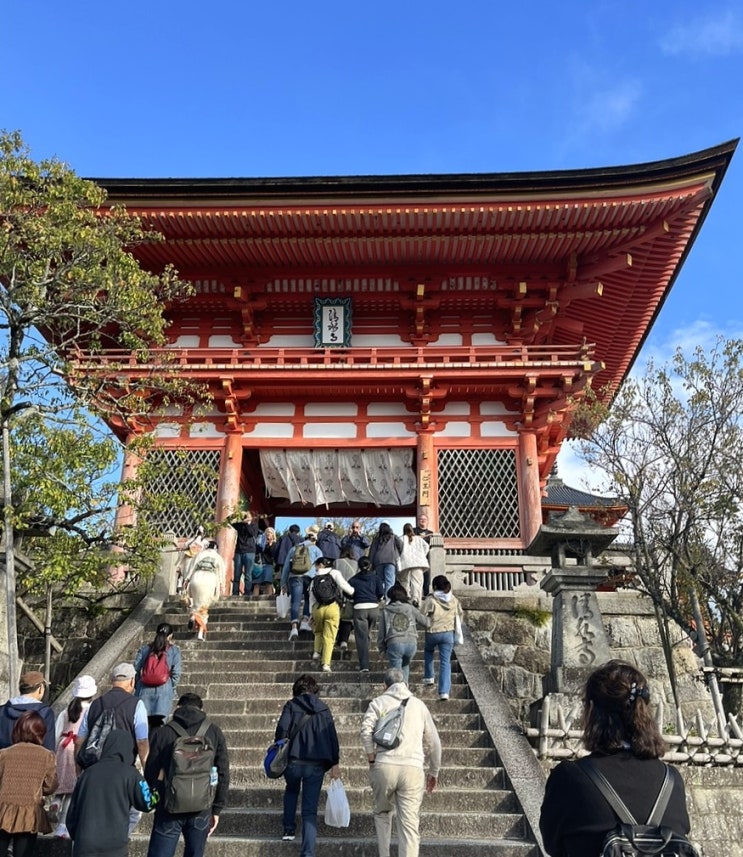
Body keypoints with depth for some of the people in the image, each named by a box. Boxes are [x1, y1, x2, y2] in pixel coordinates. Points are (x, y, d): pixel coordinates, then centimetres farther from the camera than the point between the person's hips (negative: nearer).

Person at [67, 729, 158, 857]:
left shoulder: (88, 772, 10)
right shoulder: (128, 772, -1)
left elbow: (72, 812, 16)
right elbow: (147, 803, 3)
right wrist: (155, 795, 23)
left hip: (84, 846, 3)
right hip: (114, 846, -3)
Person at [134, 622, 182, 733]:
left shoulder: (145, 649, 8)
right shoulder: (174, 650, 2)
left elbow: (136, 669, 4)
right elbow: (176, 673, -3)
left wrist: (136, 686, 16)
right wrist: (172, 690, 9)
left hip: (144, 690, 2)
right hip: (164, 691, -2)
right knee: (157, 724, 2)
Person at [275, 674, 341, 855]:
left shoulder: (291, 706, 4)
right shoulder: (323, 708, 10)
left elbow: (282, 729, -10)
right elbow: (332, 735, 6)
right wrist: (335, 762, 8)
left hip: (293, 760, -1)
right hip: (317, 764, 1)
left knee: (291, 791, 31)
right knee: (310, 809, 5)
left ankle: (289, 830, 27)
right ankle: (308, 852, -2)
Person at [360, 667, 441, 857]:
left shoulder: (378, 702, 10)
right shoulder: (419, 705, 17)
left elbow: (366, 730, -7)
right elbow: (434, 742, 18)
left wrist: (371, 758, 4)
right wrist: (433, 772, 27)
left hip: (383, 766, -1)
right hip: (413, 769, 1)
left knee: (382, 814, 22)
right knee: (409, 824, 2)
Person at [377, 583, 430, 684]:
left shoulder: (385, 611, 10)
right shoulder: (411, 608, 12)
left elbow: (381, 632, 10)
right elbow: (426, 623, 13)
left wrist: (381, 649, 20)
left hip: (394, 643, -2)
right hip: (411, 643, 2)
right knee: (405, 665, 27)